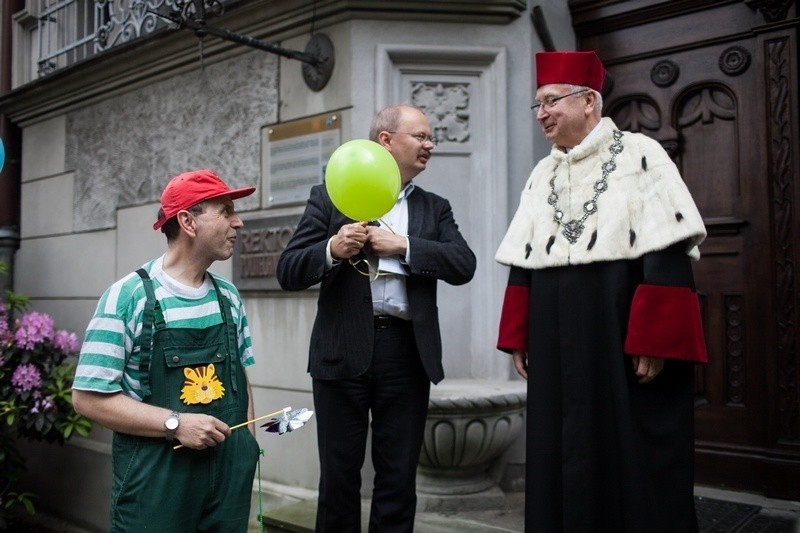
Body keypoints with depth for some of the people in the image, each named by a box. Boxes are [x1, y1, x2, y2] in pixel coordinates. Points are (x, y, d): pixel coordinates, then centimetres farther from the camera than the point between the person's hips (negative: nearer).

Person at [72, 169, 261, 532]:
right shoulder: (128, 297, -12)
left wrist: (248, 447, 5)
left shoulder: (229, 296, 5)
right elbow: (88, 397, -13)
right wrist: (176, 424, -19)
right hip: (156, 478, -5)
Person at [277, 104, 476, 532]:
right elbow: (288, 272, -1)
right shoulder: (329, 197, 4)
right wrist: (332, 250, -20)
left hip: (408, 352, 2)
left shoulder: (435, 208, 13)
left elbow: (464, 265, -2)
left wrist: (402, 246, -12)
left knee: (399, 480, 10)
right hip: (344, 351, -2)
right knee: (339, 477, 9)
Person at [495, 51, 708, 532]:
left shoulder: (639, 155, -4)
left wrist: (653, 342, -18)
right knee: (564, 461, 12)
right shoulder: (542, 176, 13)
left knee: (636, 464, 4)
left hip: (624, 345, -5)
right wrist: (518, 339, 8)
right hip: (556, 352, 6)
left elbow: (668, 257, -12)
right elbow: (523, 264, 13)